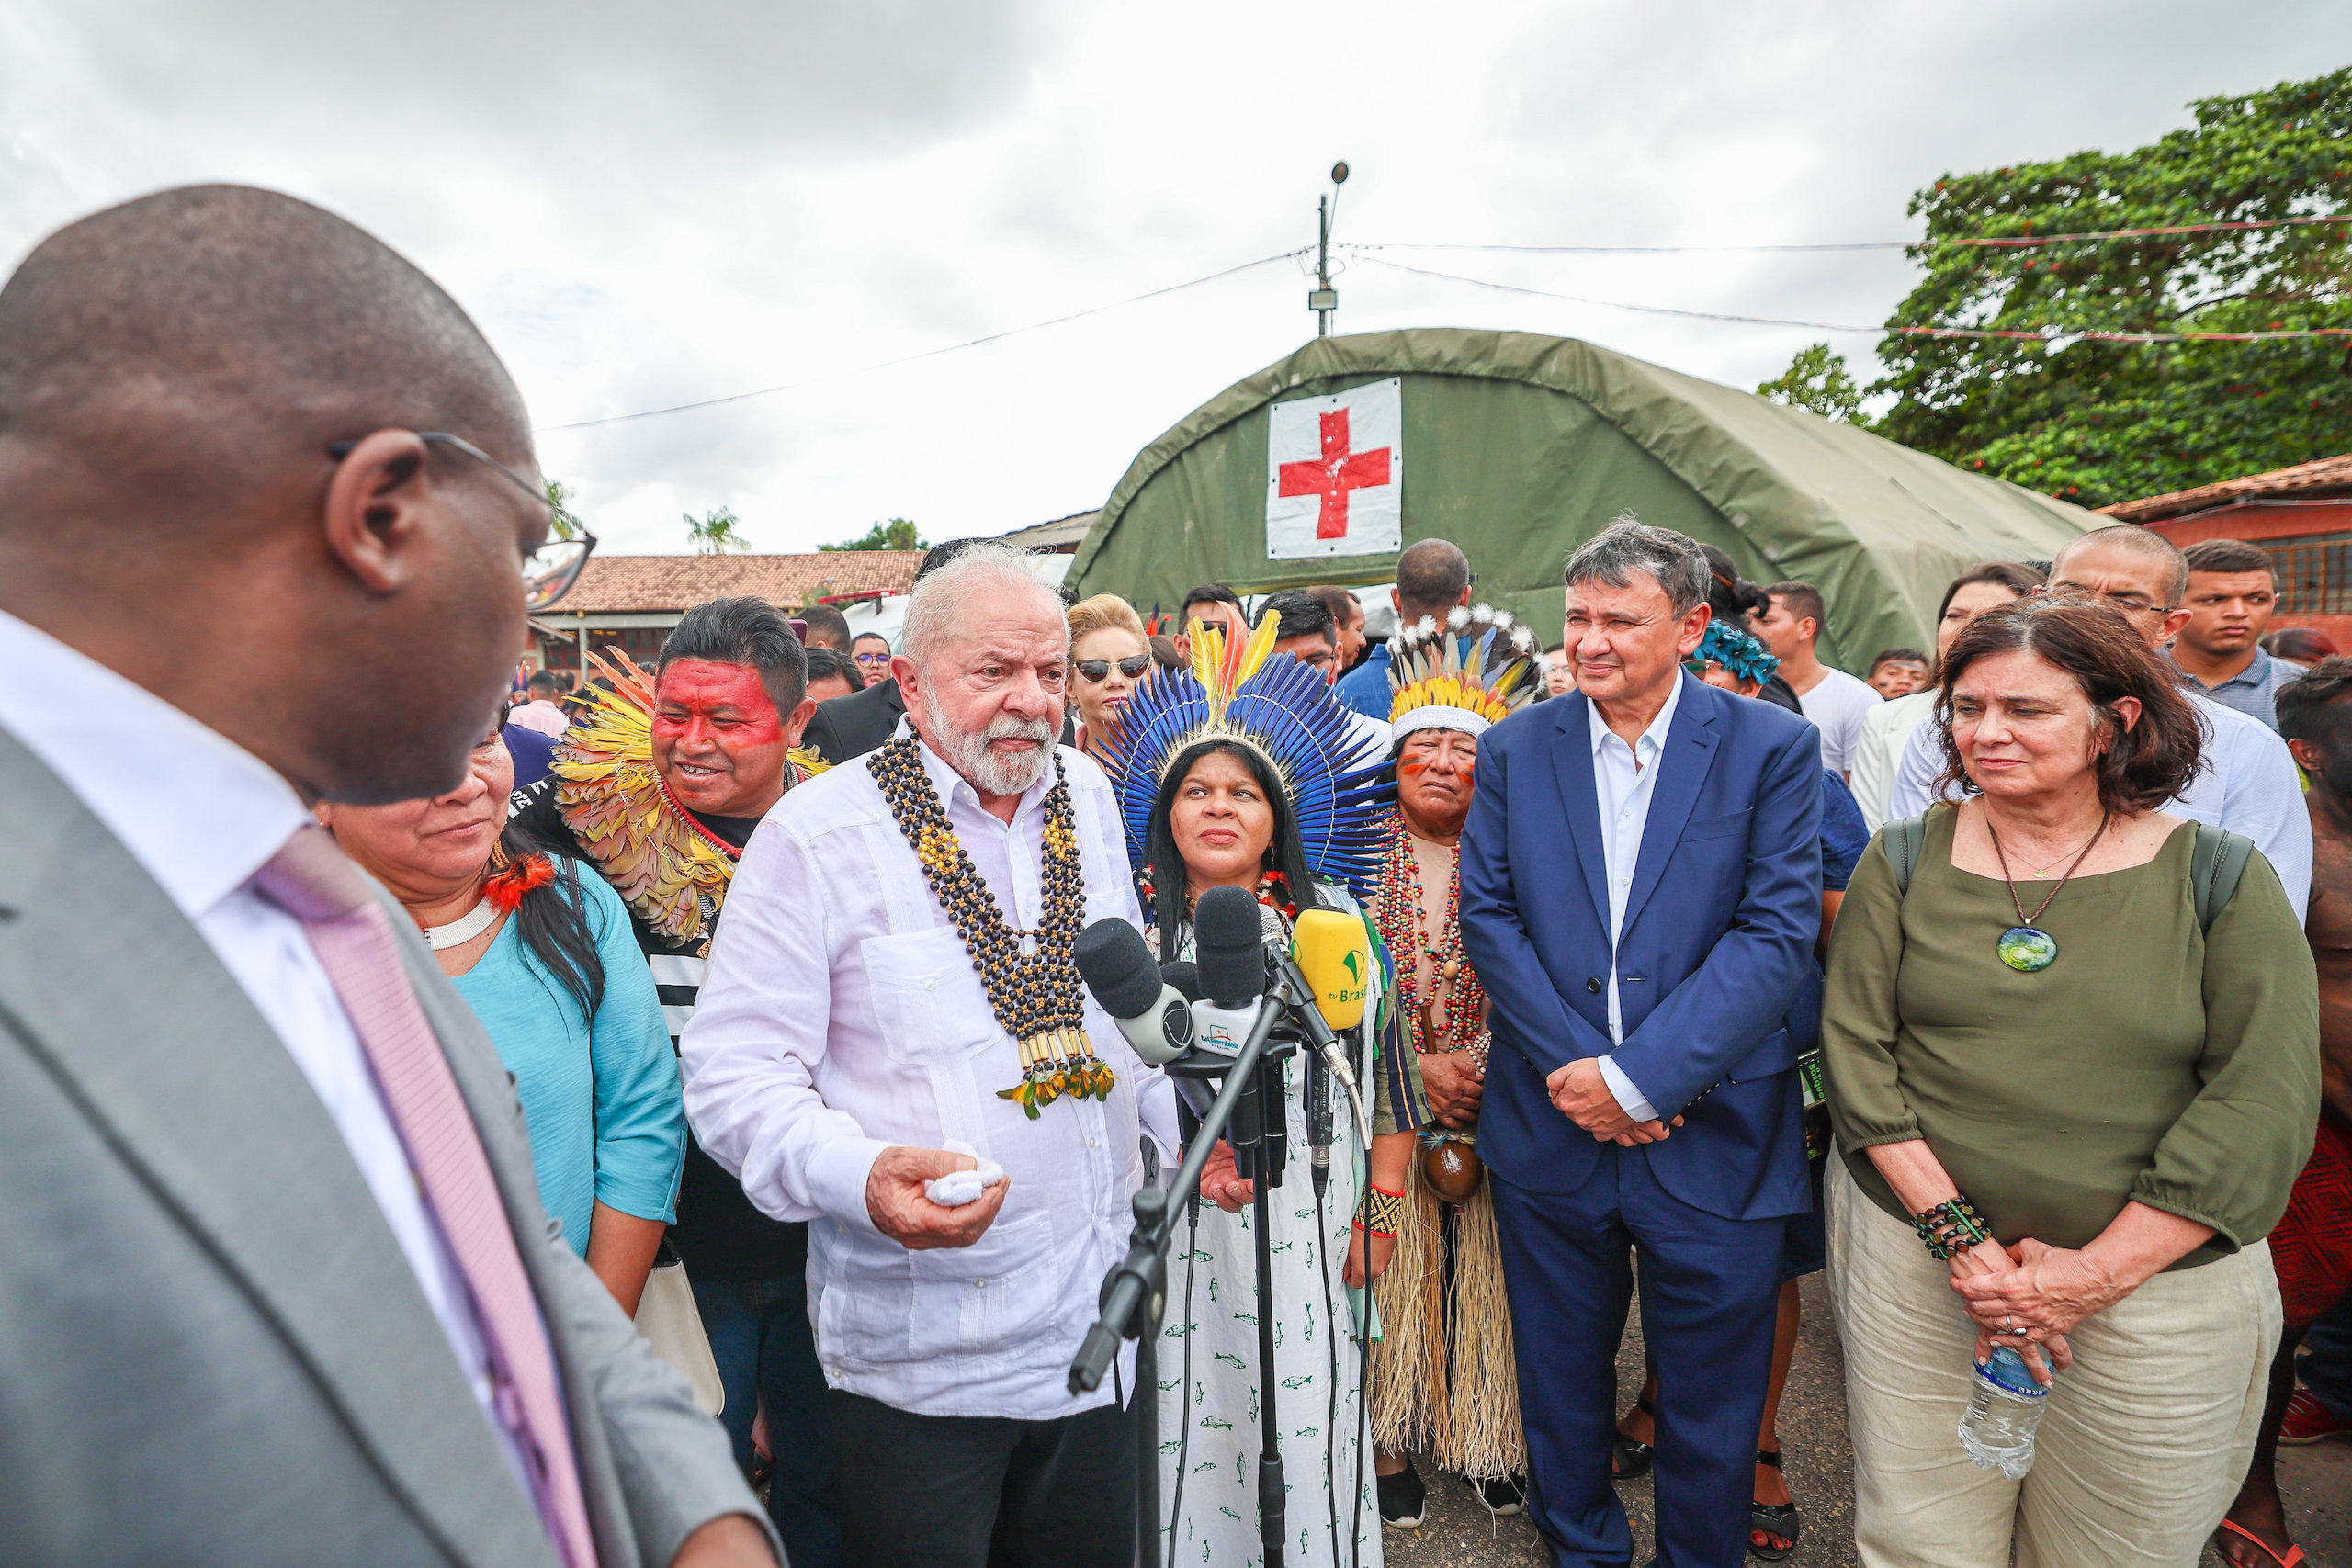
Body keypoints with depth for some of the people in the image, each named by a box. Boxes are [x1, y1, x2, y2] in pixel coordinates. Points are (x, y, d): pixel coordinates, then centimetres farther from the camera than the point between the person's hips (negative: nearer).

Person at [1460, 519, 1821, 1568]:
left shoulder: (1773, 747, -5)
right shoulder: (1516, 749, 1)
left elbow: (1778, 932, -12)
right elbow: (1487, 916, -3)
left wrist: (1638, 1077, -18)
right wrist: (1572, 1064, -13)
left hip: (1712, 1137, -1)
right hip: (1549, 1124, 2)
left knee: (1710, 1404, 16)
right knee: (1561, 1383, 20)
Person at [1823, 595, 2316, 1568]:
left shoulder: (2220, 875, -4)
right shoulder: (1905, 861, -2)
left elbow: (2264, 1102, -8)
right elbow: (1856, 1047, -5)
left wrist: (2102, 1270, -13)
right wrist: (1954, 1233, -13)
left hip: (2161, 1282, 0)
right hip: (1915, 1259, 1)